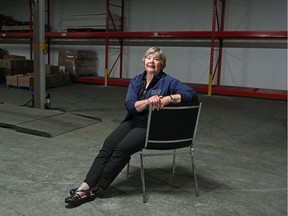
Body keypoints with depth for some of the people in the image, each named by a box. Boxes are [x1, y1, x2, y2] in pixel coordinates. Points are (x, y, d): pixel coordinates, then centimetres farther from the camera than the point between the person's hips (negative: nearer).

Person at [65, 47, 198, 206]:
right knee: (108, 146, -19)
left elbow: (192, 95, -19)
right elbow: (130, 106, -9)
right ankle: (85, 186, -21)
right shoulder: (136, 81, 6)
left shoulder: (168, 81, -8)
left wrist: (168, 98, -30)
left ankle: (95, 188, -14)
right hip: (133, 121, 5)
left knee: (122, 148, -26)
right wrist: (148, 101, -28)